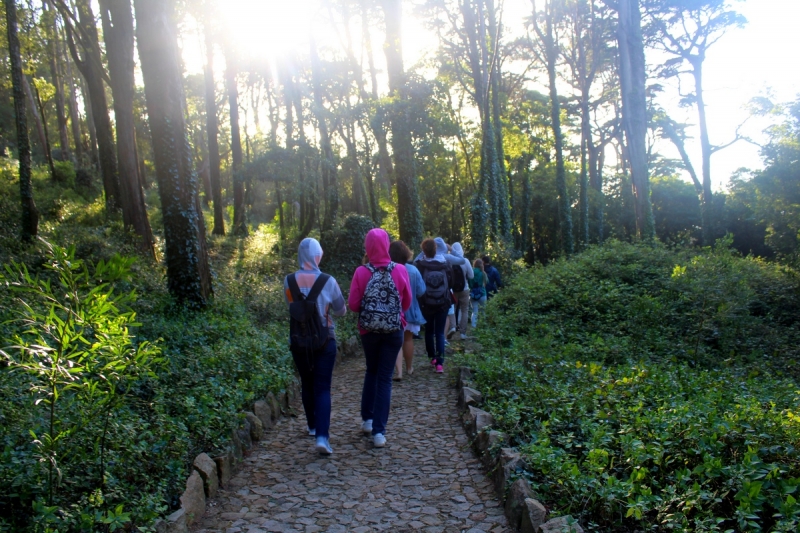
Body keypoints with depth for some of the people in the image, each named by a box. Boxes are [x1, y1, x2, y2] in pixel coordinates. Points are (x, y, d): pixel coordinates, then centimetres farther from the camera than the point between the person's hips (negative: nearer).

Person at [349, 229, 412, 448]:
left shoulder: (361, 272, -12)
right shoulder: (400, 270, -9)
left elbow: (353, 304, -8)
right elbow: (407, 302, 1)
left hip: (368, 330, 1)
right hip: (394, 331, 0)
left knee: (371, 372, 22)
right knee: (385, 378, 5)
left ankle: (367, 419, 25)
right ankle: (379, 431, 1)